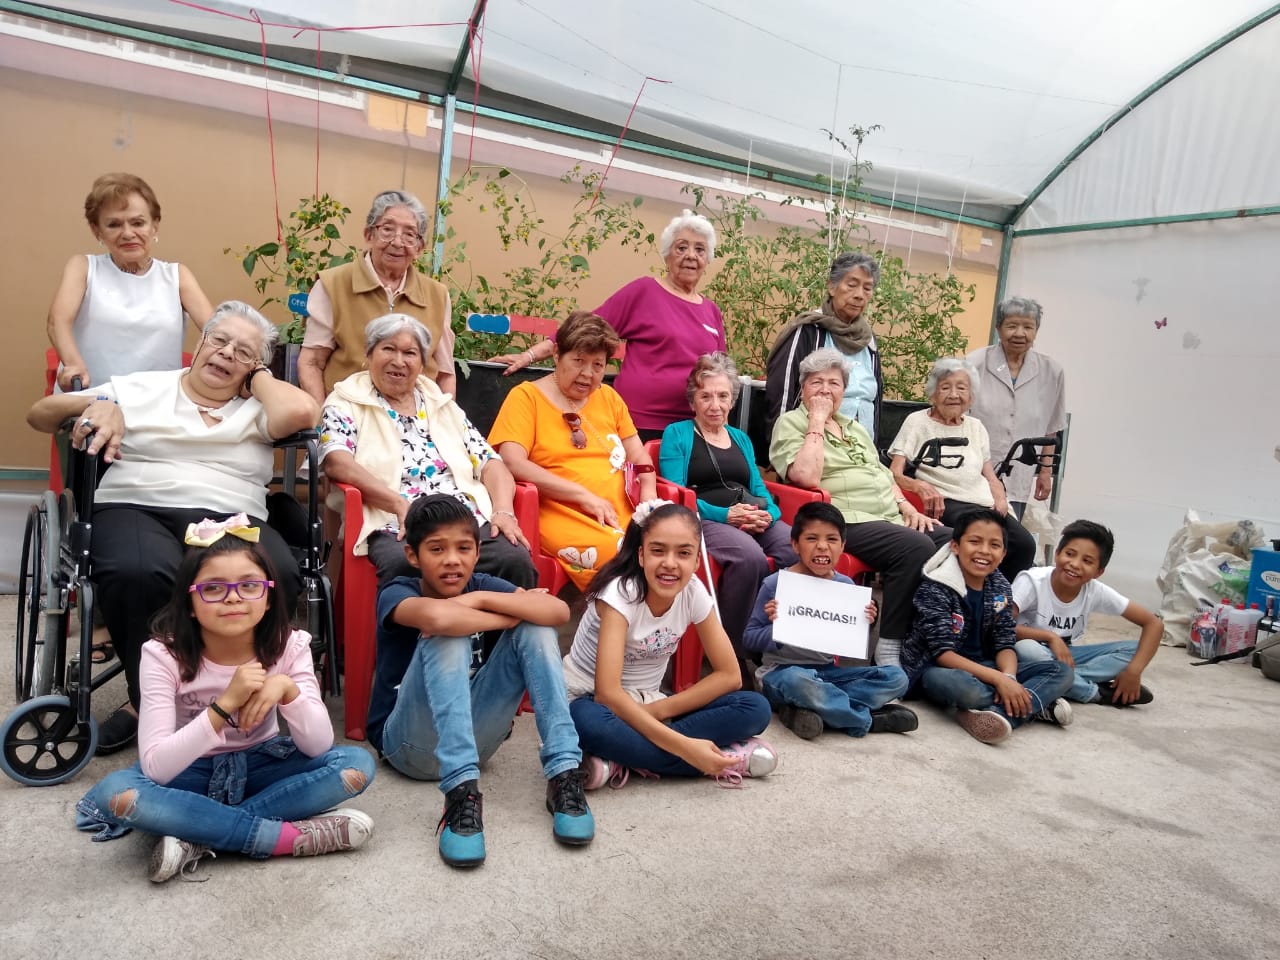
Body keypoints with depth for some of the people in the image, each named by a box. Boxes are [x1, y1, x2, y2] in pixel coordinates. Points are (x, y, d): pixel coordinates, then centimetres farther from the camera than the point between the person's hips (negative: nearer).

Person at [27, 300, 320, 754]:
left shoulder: (256, 409, 18)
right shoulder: (141, 388, 19)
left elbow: (303, 412, -7)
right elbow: (39, 414, 18)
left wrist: (258, 375, 12)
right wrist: (97, 405, -4)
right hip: (137, 508, 0)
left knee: (277, 578, -34)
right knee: (136, 573, -38)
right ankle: (147, 699, -10)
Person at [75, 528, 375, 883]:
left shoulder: (288, 646, -16)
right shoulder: (163, 654, -21)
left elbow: (318, 747, -20)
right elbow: (155, 767, -29)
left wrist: (287, 688, -37)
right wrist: (225, 703, -40)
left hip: (260, 766, 2)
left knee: (356, 764, -24)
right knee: (114, 792, -34)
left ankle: (199, 839, -24)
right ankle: (291, 835, -28)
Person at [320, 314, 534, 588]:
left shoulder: (443, 404, 24)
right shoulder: (346, 403, 13)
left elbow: (489, 462, 16)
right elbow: (337, 462, -6)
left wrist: (503, 511, -4)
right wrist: (401, 505, -19)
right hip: (396, 527, -3)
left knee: (516, 560, -28)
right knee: (405, 564, -38)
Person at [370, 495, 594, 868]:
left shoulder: (481, 585, -1)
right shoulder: (396, 593, -13)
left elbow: (558, 611, -19)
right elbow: (438, 616, -41)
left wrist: (479, 599, -26)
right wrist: (511, 617, -24)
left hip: (473, 737, 4)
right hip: (412, 743, -4)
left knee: (536, 628, -14)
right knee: (448, 634, -30)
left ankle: (564, 774, -21)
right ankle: (462, 792, -37)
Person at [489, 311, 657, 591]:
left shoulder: (609, 398, 22)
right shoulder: (526, 396, 7)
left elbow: (639, 458, 21)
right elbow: (513, 463, -8)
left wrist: (648, 495, -2)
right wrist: (585, 496, -11)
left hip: (621, 517, 5)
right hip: (562, 517, -5)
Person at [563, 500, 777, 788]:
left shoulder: (694, 592, -10)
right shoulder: (619, 592, -24)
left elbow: (730, 675, -7)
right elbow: (607, 692, -33)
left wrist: (660, 710, -19)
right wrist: (683, 746, -38)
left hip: (646, 704, 5)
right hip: (592, 702, -5)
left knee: (755, 709, -16)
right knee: (590, 723, -42)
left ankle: (623, 760, -22)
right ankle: (728, 759, -27)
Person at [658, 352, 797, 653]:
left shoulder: (741, 439, 27)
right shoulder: (677, 434, 9)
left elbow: (759, 488, 20)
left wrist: (769, 513, -5)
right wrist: (724, 514, -16)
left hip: (755, 522, 5)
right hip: (705, 520, -5)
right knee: (750, 555, -38)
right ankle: (730, 644, -18)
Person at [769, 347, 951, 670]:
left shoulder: (854, 427, 26)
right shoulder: (791, 423, 1)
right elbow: (807, 477, -17)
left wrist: (908, 508, 10)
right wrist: (817, 420, -10)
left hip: (891, 518, 8)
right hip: (848, 522, -8)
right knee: (917, 547, -31)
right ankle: (889, 651, -21)